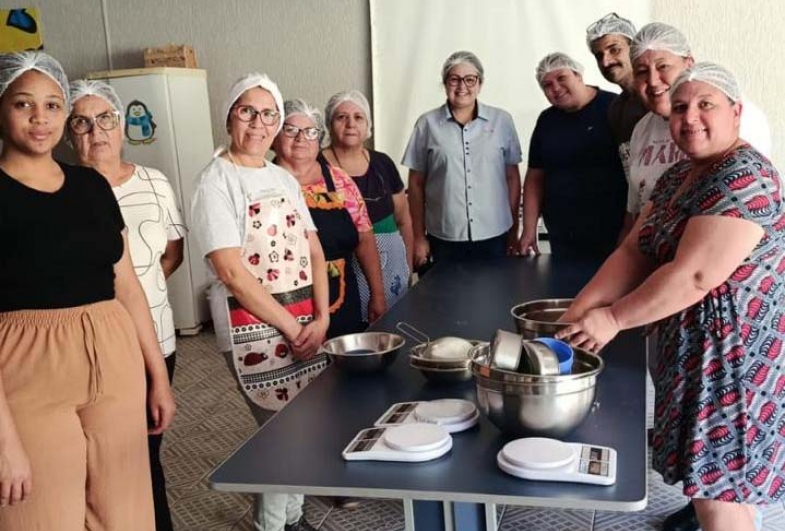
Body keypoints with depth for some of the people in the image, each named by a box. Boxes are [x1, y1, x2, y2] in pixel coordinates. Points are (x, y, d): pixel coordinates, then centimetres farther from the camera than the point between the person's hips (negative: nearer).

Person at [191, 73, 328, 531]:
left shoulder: (285, 178, 12)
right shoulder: (216, 181, -9)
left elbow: (314, 252, 10)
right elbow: (232, 272, -16)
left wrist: (321, 318, -4)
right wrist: (291, 328, -13)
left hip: (306, 323, 6)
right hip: (253, 329, -6)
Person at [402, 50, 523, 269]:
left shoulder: (502, 121, 3)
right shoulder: (427, 124, 0)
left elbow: (512, 177, 7)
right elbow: (416, 183, 4)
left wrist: (514, 231, 8)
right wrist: (419, 236, 3)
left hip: (494, 236, 1)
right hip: (444, 238, -1)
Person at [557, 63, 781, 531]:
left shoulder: (745, 178, -20)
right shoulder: (680, 175, 10)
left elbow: (694, 276, -26)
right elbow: (633, 251, 5)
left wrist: (613, 319, -16)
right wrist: (579, 312, -6)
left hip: (731, 352, -9)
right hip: (691, 345, 9)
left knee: (720, 488, 2)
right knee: (711, 480, 20)